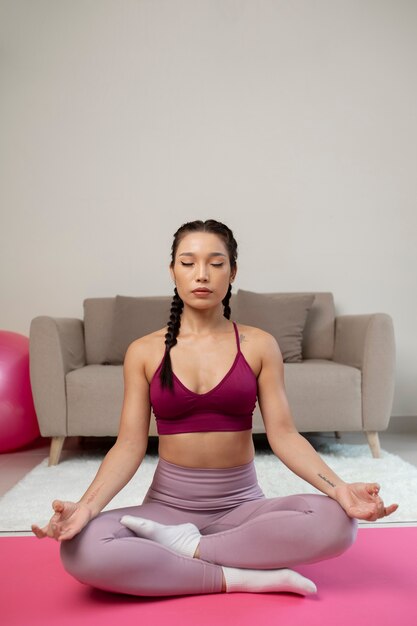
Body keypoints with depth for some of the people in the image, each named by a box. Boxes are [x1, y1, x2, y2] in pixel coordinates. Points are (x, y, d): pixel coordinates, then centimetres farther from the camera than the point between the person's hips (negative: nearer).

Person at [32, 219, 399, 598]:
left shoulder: (259, 345, -1)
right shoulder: (144, 351, 0)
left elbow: (283, 433, -6)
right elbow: (130, 444, -5)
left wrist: (339, 488, -22)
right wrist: (86, 505, -22)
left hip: (242, 505, 1)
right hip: (168, 505, 0)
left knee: (336, 521, -28)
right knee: (80, 550, -29)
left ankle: (188, 548, -14)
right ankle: (242, 577, -18)